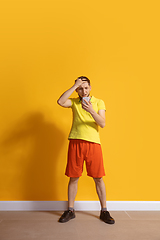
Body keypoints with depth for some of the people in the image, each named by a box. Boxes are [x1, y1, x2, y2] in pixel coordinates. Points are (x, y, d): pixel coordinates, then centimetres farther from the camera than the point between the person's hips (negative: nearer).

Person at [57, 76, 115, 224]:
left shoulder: (99, 102, 8)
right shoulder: (74, 102, 10)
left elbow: (102, 123, -3)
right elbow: (60, 102, -12)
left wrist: (91, 111, -21)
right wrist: (75, 85, -9)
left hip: (93, 143, 0)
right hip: (75, 142, 1)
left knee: (98, 178, 4)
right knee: (73, 178, 7)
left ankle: (104, 211, 21)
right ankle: (70, 211, 23)